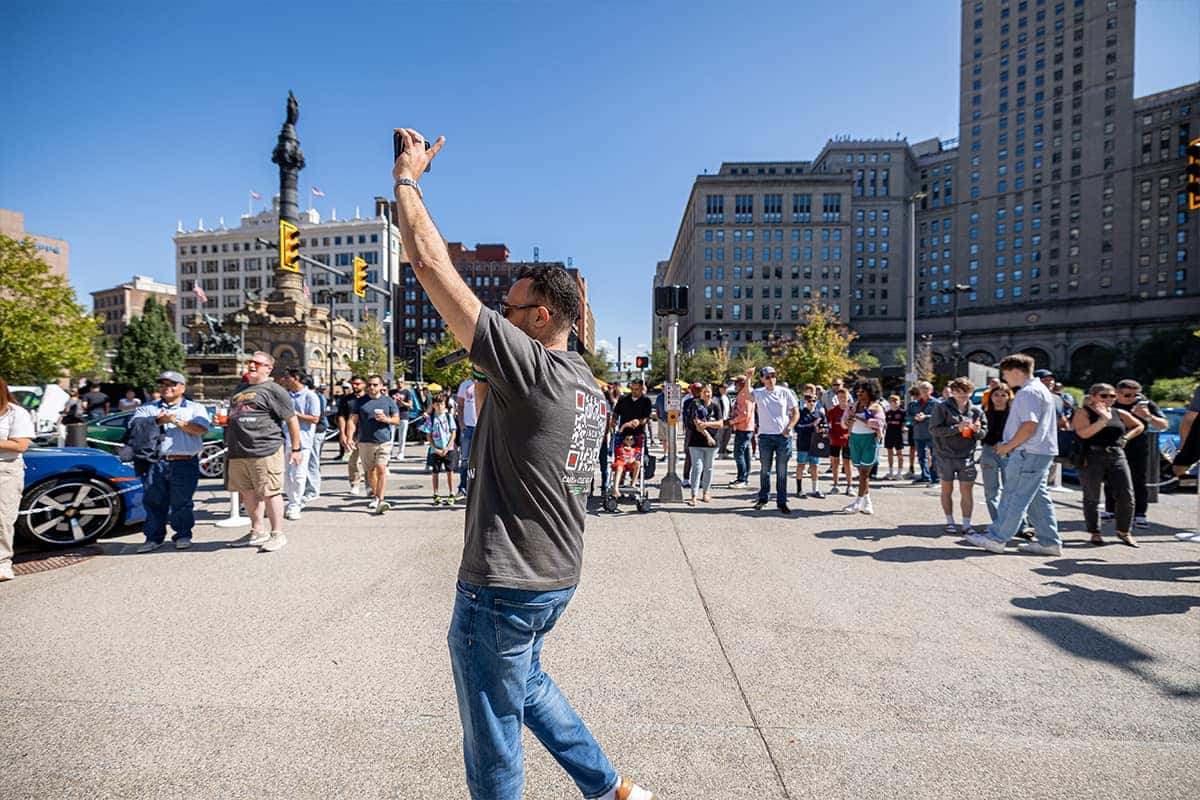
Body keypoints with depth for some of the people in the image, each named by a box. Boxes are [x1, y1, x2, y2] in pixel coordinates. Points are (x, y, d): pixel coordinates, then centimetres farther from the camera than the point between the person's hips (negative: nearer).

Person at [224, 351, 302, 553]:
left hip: (265, 451, -8)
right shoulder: (240, 389, 21)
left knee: (270, 493, -3)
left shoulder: (273, 390, -5)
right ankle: (257, 532, 27)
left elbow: (292, 420, -6)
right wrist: (224, 420, 16)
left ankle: (277, 535, 7)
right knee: (248, 493, 14)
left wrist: (296, 448, -7)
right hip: (238, 452, 8)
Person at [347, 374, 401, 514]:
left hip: (384, 441, -1)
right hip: (365, 442, 2)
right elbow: (352, 421, 2)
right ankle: (375, 496, 31)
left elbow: (397, 419, 9)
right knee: (370, 471, 11)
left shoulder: (389, 401, 7)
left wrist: (386, 419, -12)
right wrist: (350, 438, -10)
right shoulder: (359, 402, 6)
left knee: (381, 470, -13)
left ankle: (380, 500, -16)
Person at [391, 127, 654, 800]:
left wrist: (407, 177, -6)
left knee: (494, 733, 13)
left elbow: (432, 265, -18)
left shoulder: (528, 366, -21)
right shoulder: (593, 390, 5)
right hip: (559, 578, 9)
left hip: (504, 589, -9)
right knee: (527, 680, 32)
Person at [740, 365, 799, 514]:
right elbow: (745, 393, -20)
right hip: (765, 436, 0)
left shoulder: (785, 392, 4)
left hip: (783, 436, 0)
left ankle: (781, 502, 12)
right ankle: (762, 498, 23)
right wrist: (748, 378, -30)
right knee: (764, 470, 10)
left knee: (782, 471, 4)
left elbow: (796, 413, 6)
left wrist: (789, 428, -8)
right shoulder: (759, 393, 2)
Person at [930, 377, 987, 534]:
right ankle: (950, 522, 21)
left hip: (966, 457, 2)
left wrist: (978, 430, -13)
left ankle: (966, 524, 10)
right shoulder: (942, 408, -4)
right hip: (945, 456, -2)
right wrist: (957, 428, -23)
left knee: (967, 491, 2)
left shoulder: (976, 411, 8)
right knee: (947, 490, 9)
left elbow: (984, 433, 11)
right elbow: (934, 429, -13)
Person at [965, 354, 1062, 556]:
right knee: (1038, 497, 13)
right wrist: (1008, 445, 17)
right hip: (1041, 452, 10)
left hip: (1028, 454, -10)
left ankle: (996, 538, 2)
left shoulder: (1028, 392, -15)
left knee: (1013, 496, -4)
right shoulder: (1041, 389, 19)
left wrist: (1008, 446, -12)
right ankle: (1049, 542, 17)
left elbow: (1029, 426, -23)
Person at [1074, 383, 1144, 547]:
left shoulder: (1120, 414, 13)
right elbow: (1083, 433, -19)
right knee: (1092, 498, 4)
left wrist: (1125, 437, 13)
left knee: (1127, 497, 1)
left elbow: (1139, 426, 28)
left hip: (1117, 456, 5)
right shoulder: (1084, 413, -3)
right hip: (1091, 458, -4)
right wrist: (1104, 419, -23)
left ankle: (1124, 531, 19)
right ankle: (1094, 533, 16)